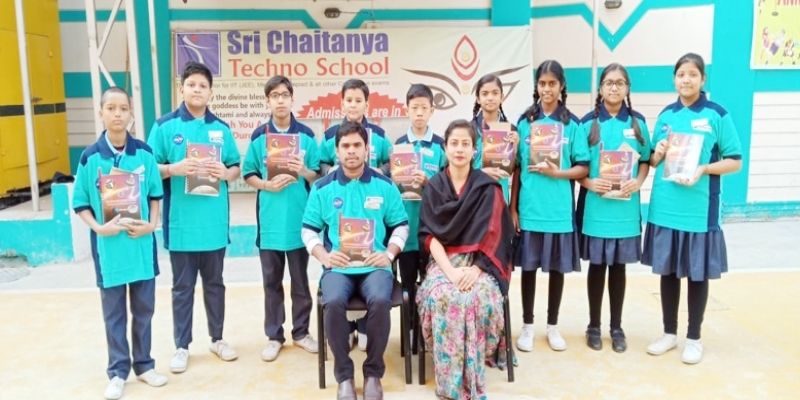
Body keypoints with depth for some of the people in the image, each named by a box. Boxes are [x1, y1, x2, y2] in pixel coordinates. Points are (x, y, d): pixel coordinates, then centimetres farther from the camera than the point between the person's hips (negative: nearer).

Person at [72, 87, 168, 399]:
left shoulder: (144, 153, -2)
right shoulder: (90, 157, -6)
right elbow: (80, 204, 0)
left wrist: (152, 224, -8)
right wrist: (99, 227, -15)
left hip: (141, 243, 1)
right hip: (108, 247, -1)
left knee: (144, 308, 12)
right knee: (114, 313, 9)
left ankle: (144, 365, 28)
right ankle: (118, 372, 23)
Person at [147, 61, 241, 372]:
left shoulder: (221, 129, 7)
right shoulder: (165, 126, -2)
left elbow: (236, 169, 10)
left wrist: (225, 173, -12)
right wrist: (174, 169, -21)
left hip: (214, 221, 3)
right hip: (181, 221, -2)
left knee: (214, 282, 15)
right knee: (182, 286, 8)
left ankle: (217, 338, 29)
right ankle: (182, 346, 20)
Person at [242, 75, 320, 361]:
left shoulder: (306, 135, 1)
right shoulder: (258, 136, 2)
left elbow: (318, 177, 3)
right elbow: (248, 175, 4)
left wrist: (303, 171, -17)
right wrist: (268, 185, -14)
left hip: (299, 217, 0)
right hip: (270, 219, 1)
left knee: (300, 279, 10)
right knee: (272, 280, 9)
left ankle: (301, 332, 24)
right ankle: (274, 336, 21)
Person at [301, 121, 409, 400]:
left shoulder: (384, 186, 8)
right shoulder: (322, 188, 8)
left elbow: (401, 225, 13)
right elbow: (309, 230, 11)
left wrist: (389, 254, -3)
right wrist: (324, 257, -5)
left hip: (375, 267, 0)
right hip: (337, 267, 0)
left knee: (380, 301, -32)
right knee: (334, 302, -32)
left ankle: (373, 372, -9)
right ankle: (344, 374, -11)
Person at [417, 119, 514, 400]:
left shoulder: (488, 188, 4)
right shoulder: (433, 188, 8)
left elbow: (493, 235, -3)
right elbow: (429, 235, -1)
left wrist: (475, 269, -19)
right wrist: (450, 271, -16)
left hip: (480, 262, -1)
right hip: (444, 260, 1)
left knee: (479, 298, -33)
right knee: (442, 296, -32)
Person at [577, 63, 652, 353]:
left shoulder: (637, 122, 4)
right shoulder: (588, 123, -1)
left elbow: (645, 161, 9)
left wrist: (637, 183, -9)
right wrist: (589, 183, -16)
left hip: (626, 207, 2)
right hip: (595, 206, -1)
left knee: (619, 266, 10)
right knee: (597, 265, 6)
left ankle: (617, 327, 22)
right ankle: (594, 326, 20)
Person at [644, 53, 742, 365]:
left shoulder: (717, 115, -4)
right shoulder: (666, 115, 8)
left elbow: (735, 161, -3)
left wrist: (704, 169, -19)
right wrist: (658, 154, -8)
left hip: (699, 210, -3)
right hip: (665, 208, 4)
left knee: (698, 274, 7)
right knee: (668, 271, 11)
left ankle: (694, 338, 22)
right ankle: (669, 333, 26)